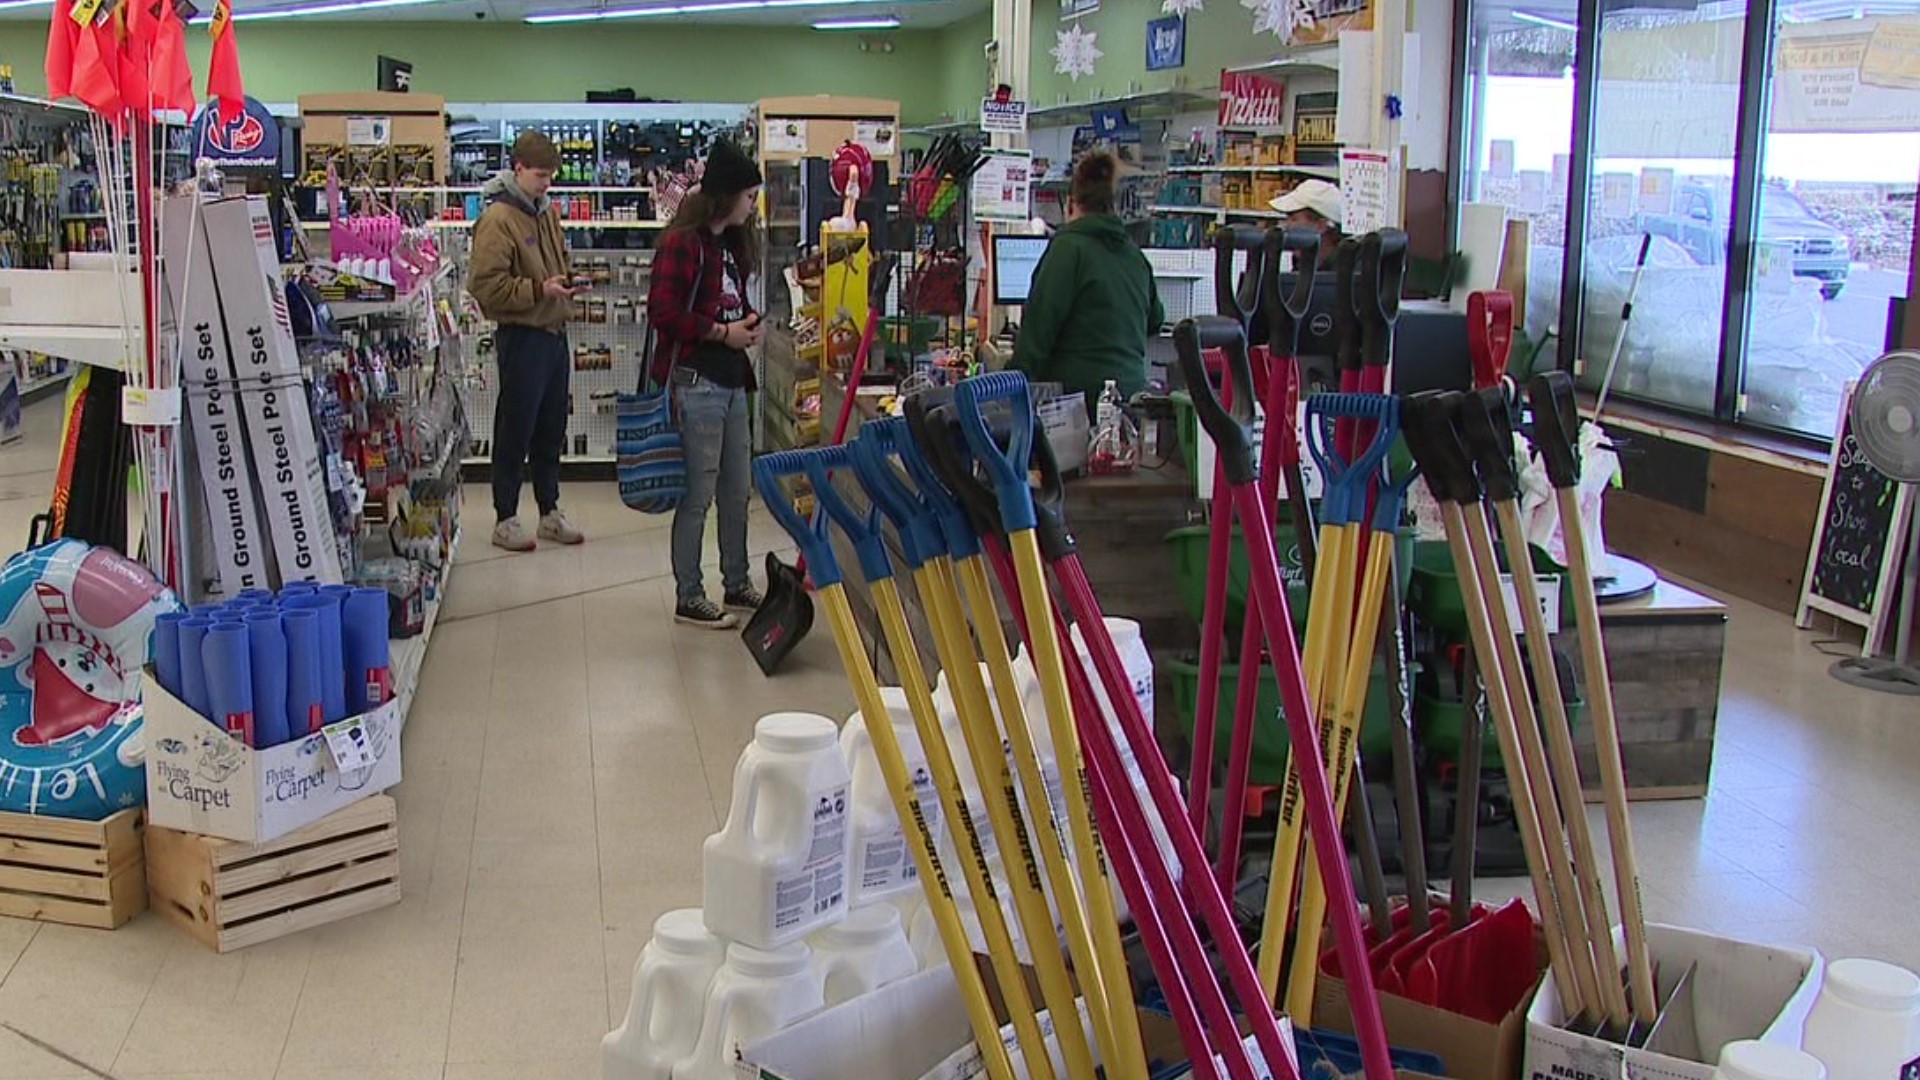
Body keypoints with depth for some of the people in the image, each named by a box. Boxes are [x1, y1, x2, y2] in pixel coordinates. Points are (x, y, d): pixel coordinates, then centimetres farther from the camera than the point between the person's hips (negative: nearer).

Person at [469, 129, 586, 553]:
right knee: (515, 431, 1)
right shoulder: (497, 220, -13)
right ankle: (505, 520, 11)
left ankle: (550, 512, 26)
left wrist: (568, 280, 5)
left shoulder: (547, 213, 12)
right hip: (521, 337, -8)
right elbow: (486, 286, -18)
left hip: (554, 333, 8)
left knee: (552, 429, 15)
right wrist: (539, 290, -22)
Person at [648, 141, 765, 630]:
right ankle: (688, 598, 8)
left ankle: (736, 584, 30)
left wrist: (748, 321, 6)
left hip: (731, 381, 9)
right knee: (698, 494, -2)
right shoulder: (682, 241, -14)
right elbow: (662, 312, -20)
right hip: (695, 382, -9)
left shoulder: (731, 241, 16)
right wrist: (722, 332, -16)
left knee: (736, 490, 16)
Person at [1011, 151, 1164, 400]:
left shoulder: (1069, 246, -6)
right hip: (1132, 386, 7)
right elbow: (1155, 319, 27)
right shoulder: (1133, 252, 14)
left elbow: (1041, 321, -9)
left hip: (1081, 388, -6)